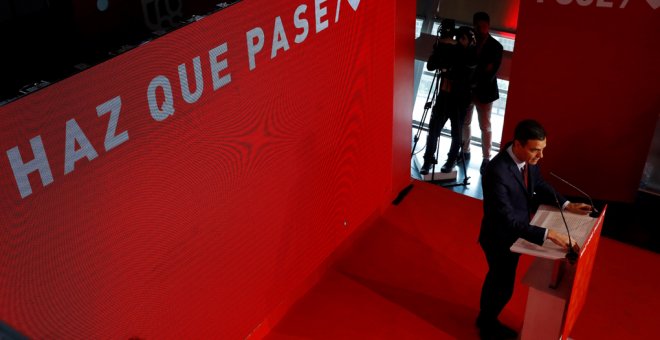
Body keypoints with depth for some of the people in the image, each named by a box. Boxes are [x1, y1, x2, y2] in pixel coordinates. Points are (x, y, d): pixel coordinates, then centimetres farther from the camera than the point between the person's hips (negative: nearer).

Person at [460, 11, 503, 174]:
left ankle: (486, 158, 8)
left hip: (484, 91, -3)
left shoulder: (495, 46, -4)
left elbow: (492, 72, -9)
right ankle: (465, 151, 28)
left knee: (485, 126, 1)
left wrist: (478, 86, -16)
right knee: (464, 122, 11)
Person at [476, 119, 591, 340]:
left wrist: (566, 205, -5)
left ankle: (486, 318, 53)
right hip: (500, 237, -8)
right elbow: (508, 221, -37)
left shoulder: (529, 158, -14)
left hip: (515, 232, 8)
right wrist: (548, 234, -40)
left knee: (497, 277, 28)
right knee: (503, 286, 14)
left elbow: (539, 184, 6)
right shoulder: (497, 173, -38)